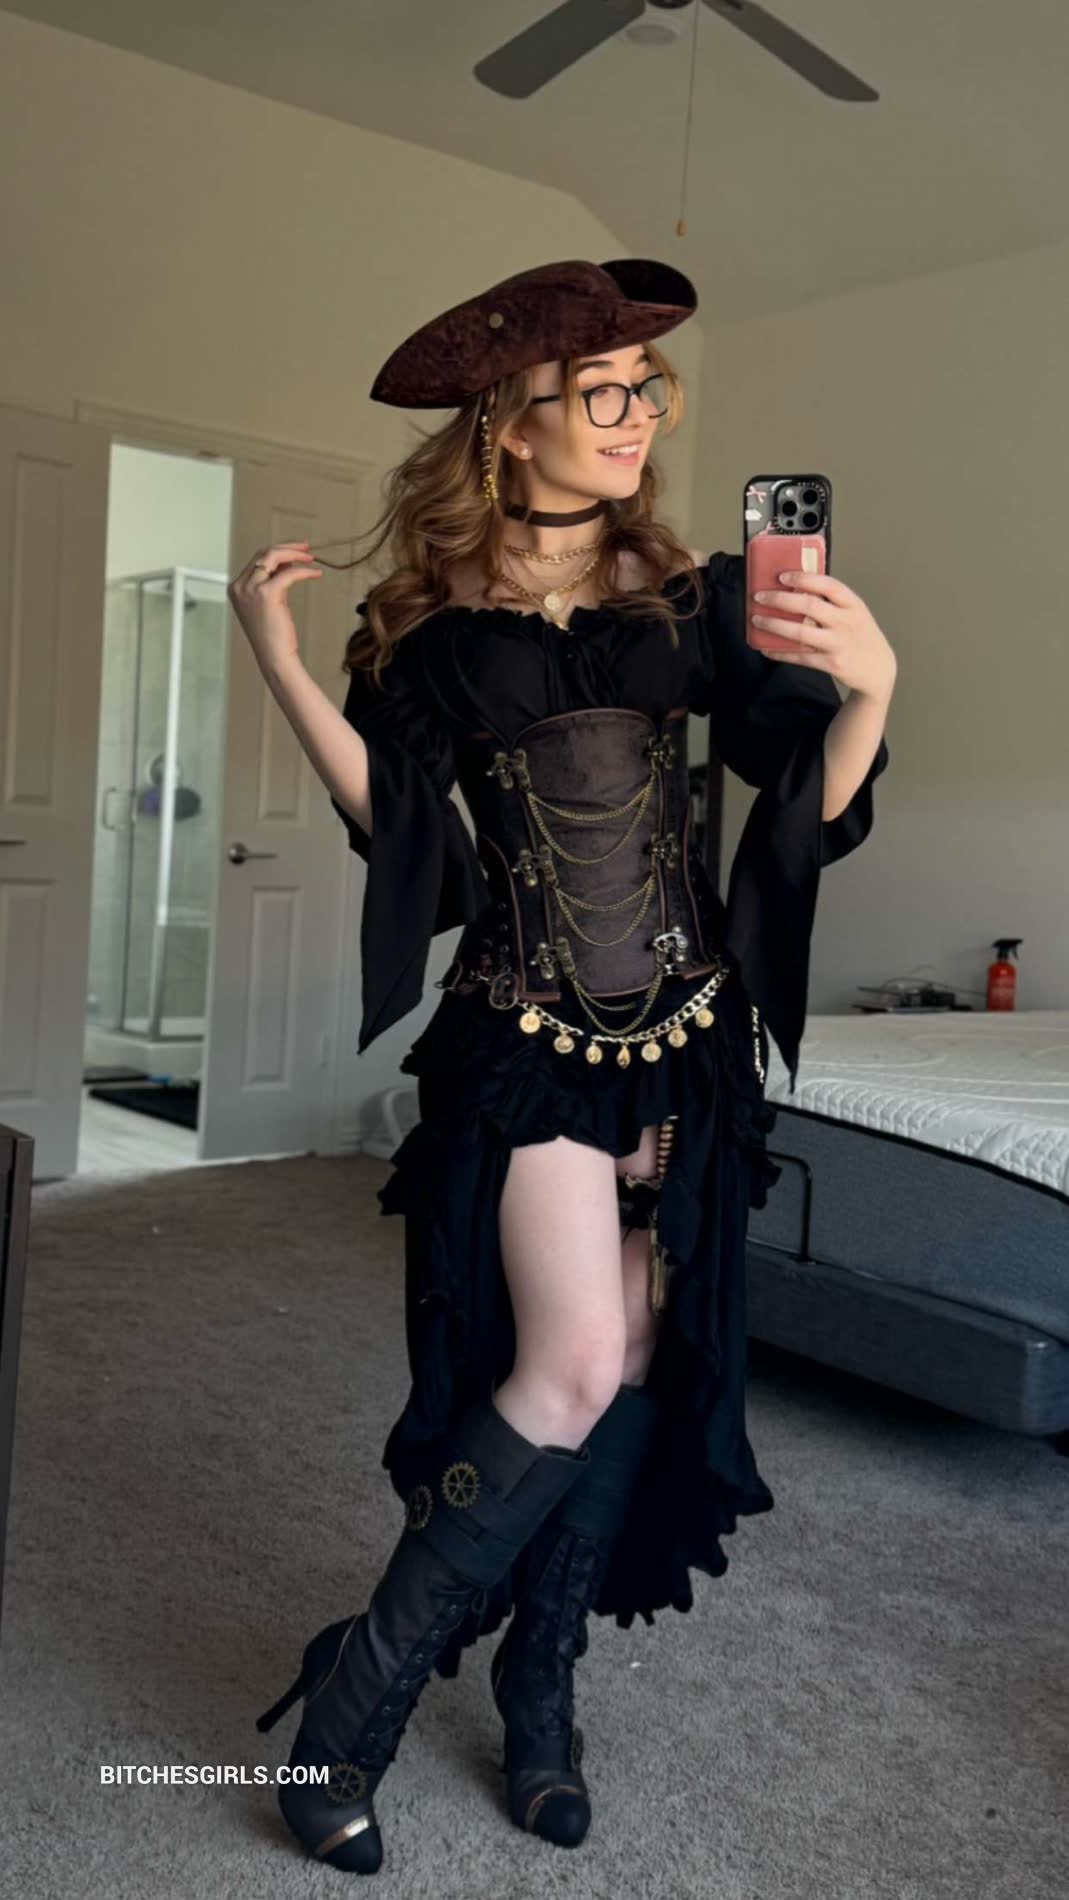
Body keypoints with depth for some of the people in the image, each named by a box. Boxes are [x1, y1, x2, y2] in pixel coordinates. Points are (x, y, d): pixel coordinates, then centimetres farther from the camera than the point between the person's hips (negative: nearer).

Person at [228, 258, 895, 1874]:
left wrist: (868, 683, -18)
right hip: (527, 1029, -3)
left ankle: (543, 1684, 28)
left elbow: (808, 801, 1)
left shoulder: (695, 595, 5)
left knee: (639, 1363, 7)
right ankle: (363, 1691, 7)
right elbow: (396, 822, -3)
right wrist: (280, 660, -10)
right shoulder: (435, 621, 1)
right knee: (569, 1367, -13)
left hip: (687, 1026, 3)